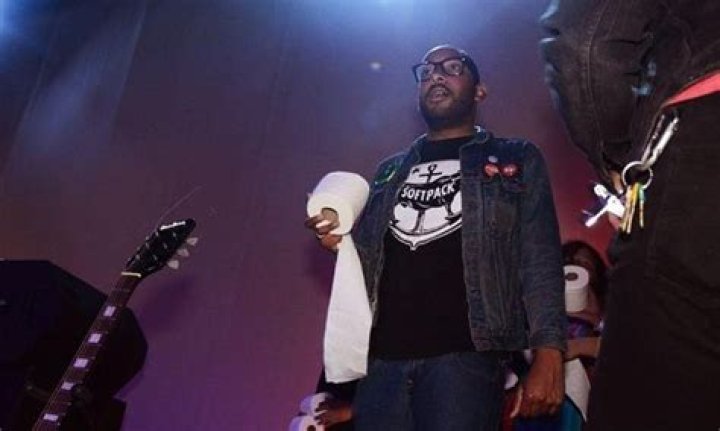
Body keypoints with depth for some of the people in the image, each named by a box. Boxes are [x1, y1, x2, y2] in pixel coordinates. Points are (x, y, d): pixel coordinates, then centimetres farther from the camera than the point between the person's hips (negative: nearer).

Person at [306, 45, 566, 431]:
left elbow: (540, 263, 3)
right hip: (381, 359, 4)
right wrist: (340, 242, 5)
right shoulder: (390, 171, 23)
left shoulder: (515, 160, 13)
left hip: (463, 355, -3)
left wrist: (548, 353, -11)